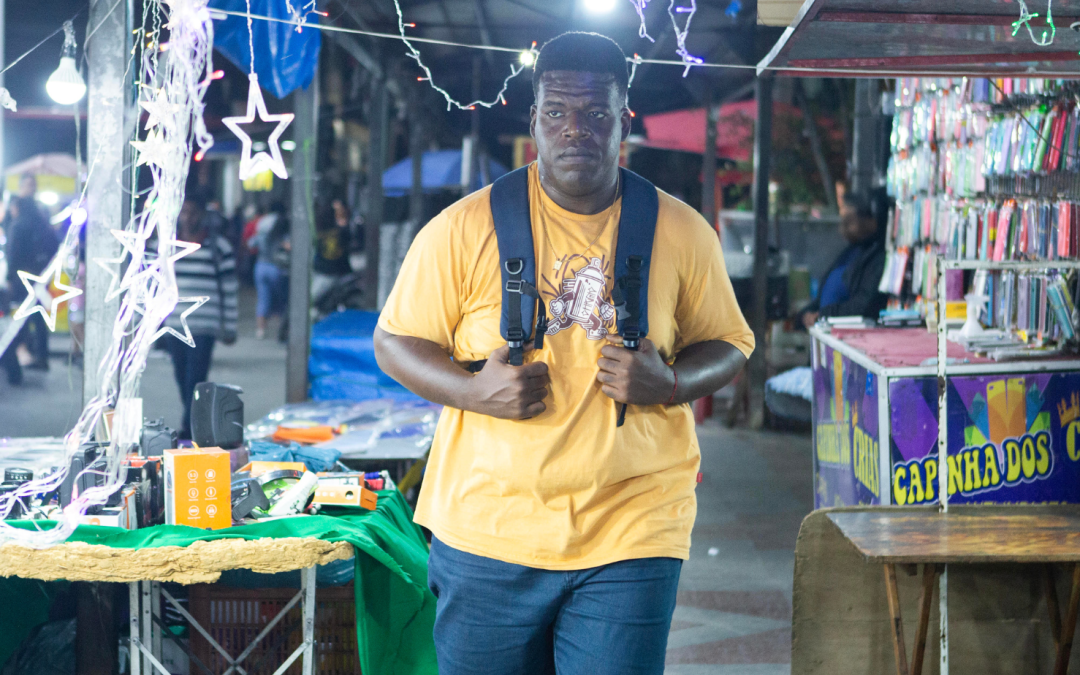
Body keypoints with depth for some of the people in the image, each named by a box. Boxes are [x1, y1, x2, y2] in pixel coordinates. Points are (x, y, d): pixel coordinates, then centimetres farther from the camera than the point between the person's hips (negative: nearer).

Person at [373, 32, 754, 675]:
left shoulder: (681, 233, 3)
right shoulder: (465, 228, -1)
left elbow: (728, 346, 12)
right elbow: (394, 342, 4)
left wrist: (669, 385, -10)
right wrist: (472, 390, -15)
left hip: (632, 536, 0)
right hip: (488, 532, 0)